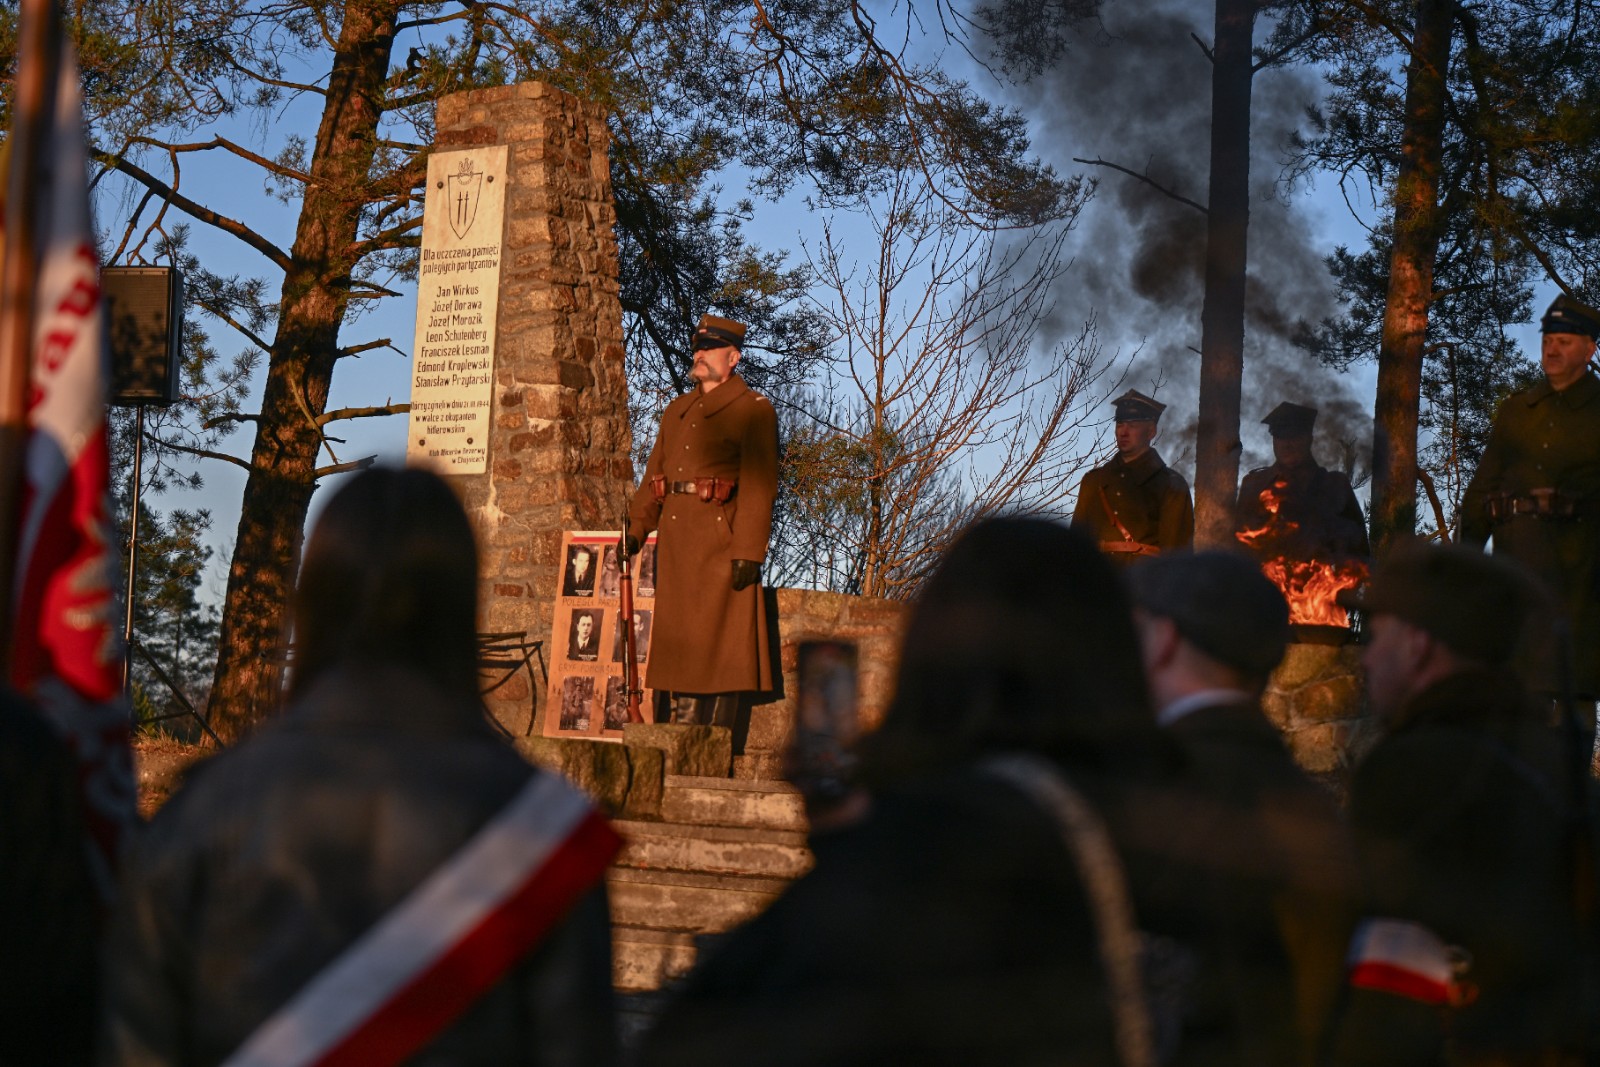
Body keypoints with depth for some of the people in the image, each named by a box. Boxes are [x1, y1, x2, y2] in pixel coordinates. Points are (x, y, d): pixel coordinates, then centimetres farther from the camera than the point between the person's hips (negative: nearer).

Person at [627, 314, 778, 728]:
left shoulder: (753, 410, -3)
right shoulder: (677, 410, 19)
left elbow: (759, 484, -11)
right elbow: (654, 474, 19)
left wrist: (748, 551, -18)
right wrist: (635, 531, 8)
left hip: (721, 539, -7)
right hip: (676, 540, 7)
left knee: (719, 643, -5)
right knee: (678, 639, 8)